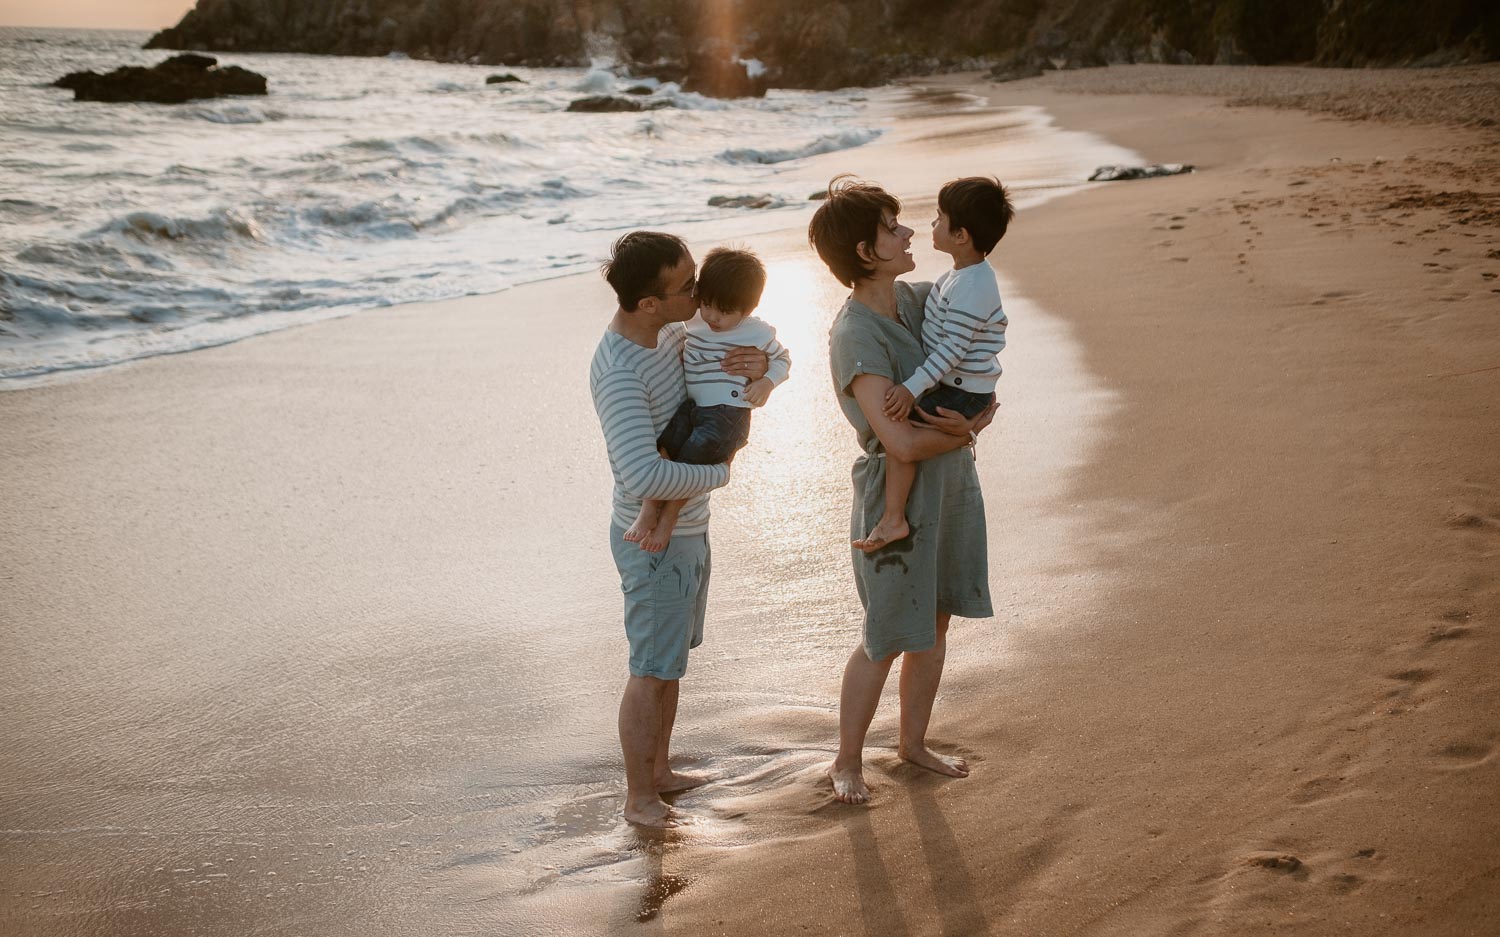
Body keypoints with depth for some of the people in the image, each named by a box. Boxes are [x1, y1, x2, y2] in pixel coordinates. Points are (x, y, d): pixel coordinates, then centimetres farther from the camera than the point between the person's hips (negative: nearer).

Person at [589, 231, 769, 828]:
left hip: (687, 529, 9)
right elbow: (644, 476, -40)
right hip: (654, 542, -9)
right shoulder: (619, 371, -30)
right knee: (652, 672, 5)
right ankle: (640, 798, 21)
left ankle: (660, 771, 39)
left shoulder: (673, 333, -2)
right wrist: (717, 473, -23)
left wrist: (758, 366, -16)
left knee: (669, 660, 22)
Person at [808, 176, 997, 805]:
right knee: (888, 638, 5)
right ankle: (847, 762, 23)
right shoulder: (855, 337, -24)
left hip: (950, 481, 8)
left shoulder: (914, 298, 0)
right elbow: (901, 441, -30)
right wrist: (967, 432, -13)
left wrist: (975, 413, -10)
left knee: (935, 622, 18)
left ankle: (913, 742, 37)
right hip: (899, 496, -8)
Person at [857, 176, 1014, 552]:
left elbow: (952, 347, -29)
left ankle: (893, 519, -20)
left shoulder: (972, 288, -26)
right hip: (956, 385, 11)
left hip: (963, 394, -11)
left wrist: (913, 387, -31)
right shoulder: (965, 273, 6)